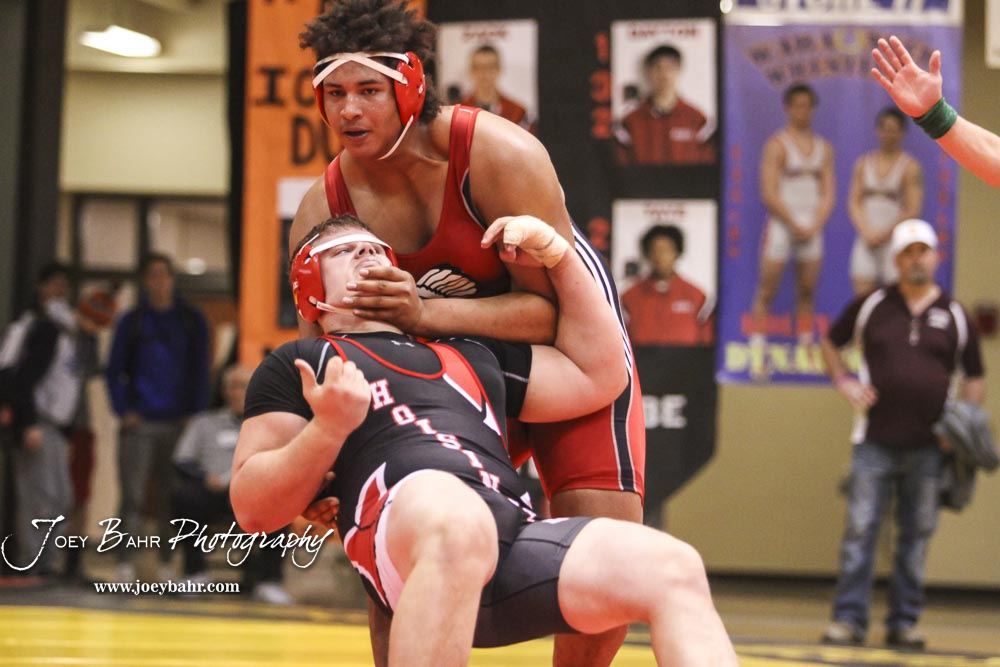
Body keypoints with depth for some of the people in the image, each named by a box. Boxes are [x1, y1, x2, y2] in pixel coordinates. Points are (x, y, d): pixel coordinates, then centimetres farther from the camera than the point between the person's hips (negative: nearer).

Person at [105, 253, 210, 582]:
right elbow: (114, 370, 7)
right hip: (140, 423, -1)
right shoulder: (131, 322, 7)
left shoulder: (191, 321, 9)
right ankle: (126, 565, -6)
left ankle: (167, 565, 9)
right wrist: (123, 410, -5)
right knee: (132, 496, -6)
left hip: (178, 423, 1)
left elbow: (200, 372, 8)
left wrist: (195, 414, -2)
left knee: (170, 499, 4)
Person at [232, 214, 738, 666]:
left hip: (517, 538, 5)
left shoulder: (472, 353, 37)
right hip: (404, 542, -5)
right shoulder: (299, 364, 22)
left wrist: (558, 257, 31)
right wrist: (330, 426, -4)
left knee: (674, 570, -20)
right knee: (455, 518, -42)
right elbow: (253, 509, 12)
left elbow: (597, 377, 36)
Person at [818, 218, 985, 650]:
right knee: (860, 530, -4)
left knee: (916, 535, 5)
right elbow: (830, 343, 18)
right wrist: (843, 381, 2)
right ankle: (848, 620, 1)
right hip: (875, 442, -1)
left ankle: (904, 622, 13)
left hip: (928, 447, 1)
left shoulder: (953, 316, 7)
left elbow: (975, 378, 14)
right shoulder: (871, 306, 5)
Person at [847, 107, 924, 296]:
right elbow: (854, 202, 8)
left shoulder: (910, 167, -1)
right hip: (867, 241, 3)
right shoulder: (863, 164, 11)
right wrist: (867, 232, -7)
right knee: (862, 292, -5)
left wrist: (884, 234, -9)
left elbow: (913, 210, -6)